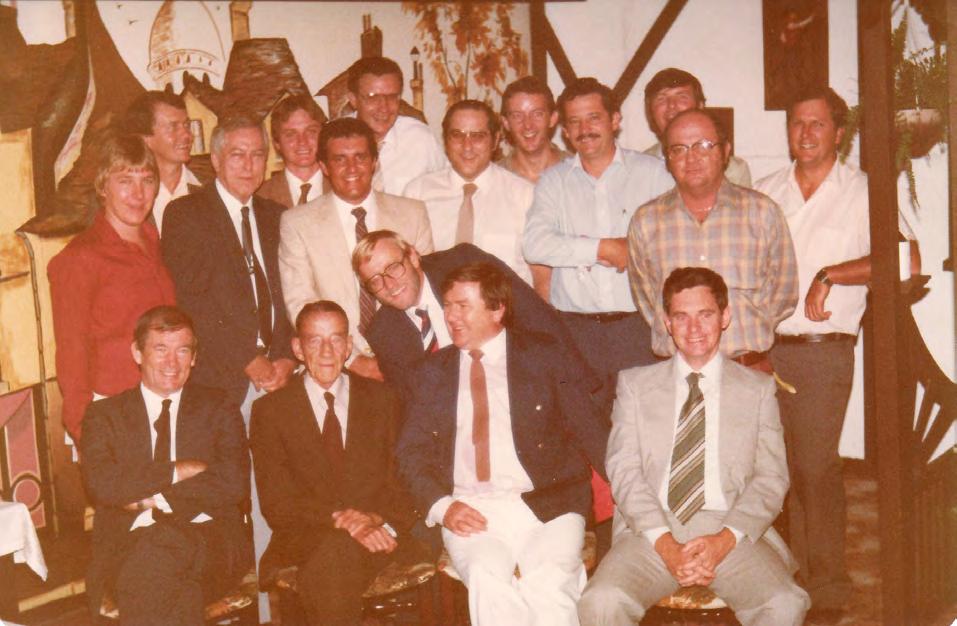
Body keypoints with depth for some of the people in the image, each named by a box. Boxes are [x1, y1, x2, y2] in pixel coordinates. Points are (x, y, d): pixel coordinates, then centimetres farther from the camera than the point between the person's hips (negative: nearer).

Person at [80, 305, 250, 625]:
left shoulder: (218, 409, 15)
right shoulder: (104, 415, 15)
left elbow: (235, 483, -2)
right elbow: (100, 484, -4)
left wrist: (154, 499, -7)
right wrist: (176, 471, -8)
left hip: (209, 542, 1)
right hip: (128, 547, 0)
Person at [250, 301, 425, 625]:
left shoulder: (382, 399, 15)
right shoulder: (270, 411, 9)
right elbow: (276, 502, 0)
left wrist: (383, 522, -14)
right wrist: (338, 517, -17)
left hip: (380, 535, 1)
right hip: (306, 543, 0)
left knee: (337, 552, -35)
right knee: (340, 547, -36)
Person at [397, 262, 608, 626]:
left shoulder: (544, 356, 12)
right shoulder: (435, 371, 18)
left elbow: (590, 430, 7)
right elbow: (411, 450, 13)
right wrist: (441, 506, -6)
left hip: (545, 504, -1)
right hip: (470, 511, 1)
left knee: (549, 585, -29)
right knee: (489, 582, -29)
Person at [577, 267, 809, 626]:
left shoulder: (758, 388, 16)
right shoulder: (634, 384, 15)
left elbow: (772, 477, 7)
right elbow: (624, 471, 4)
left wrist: (726, 539, -11)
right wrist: (665, 543, -12)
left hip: (730, 532, 0)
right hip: (652, 531, 0)